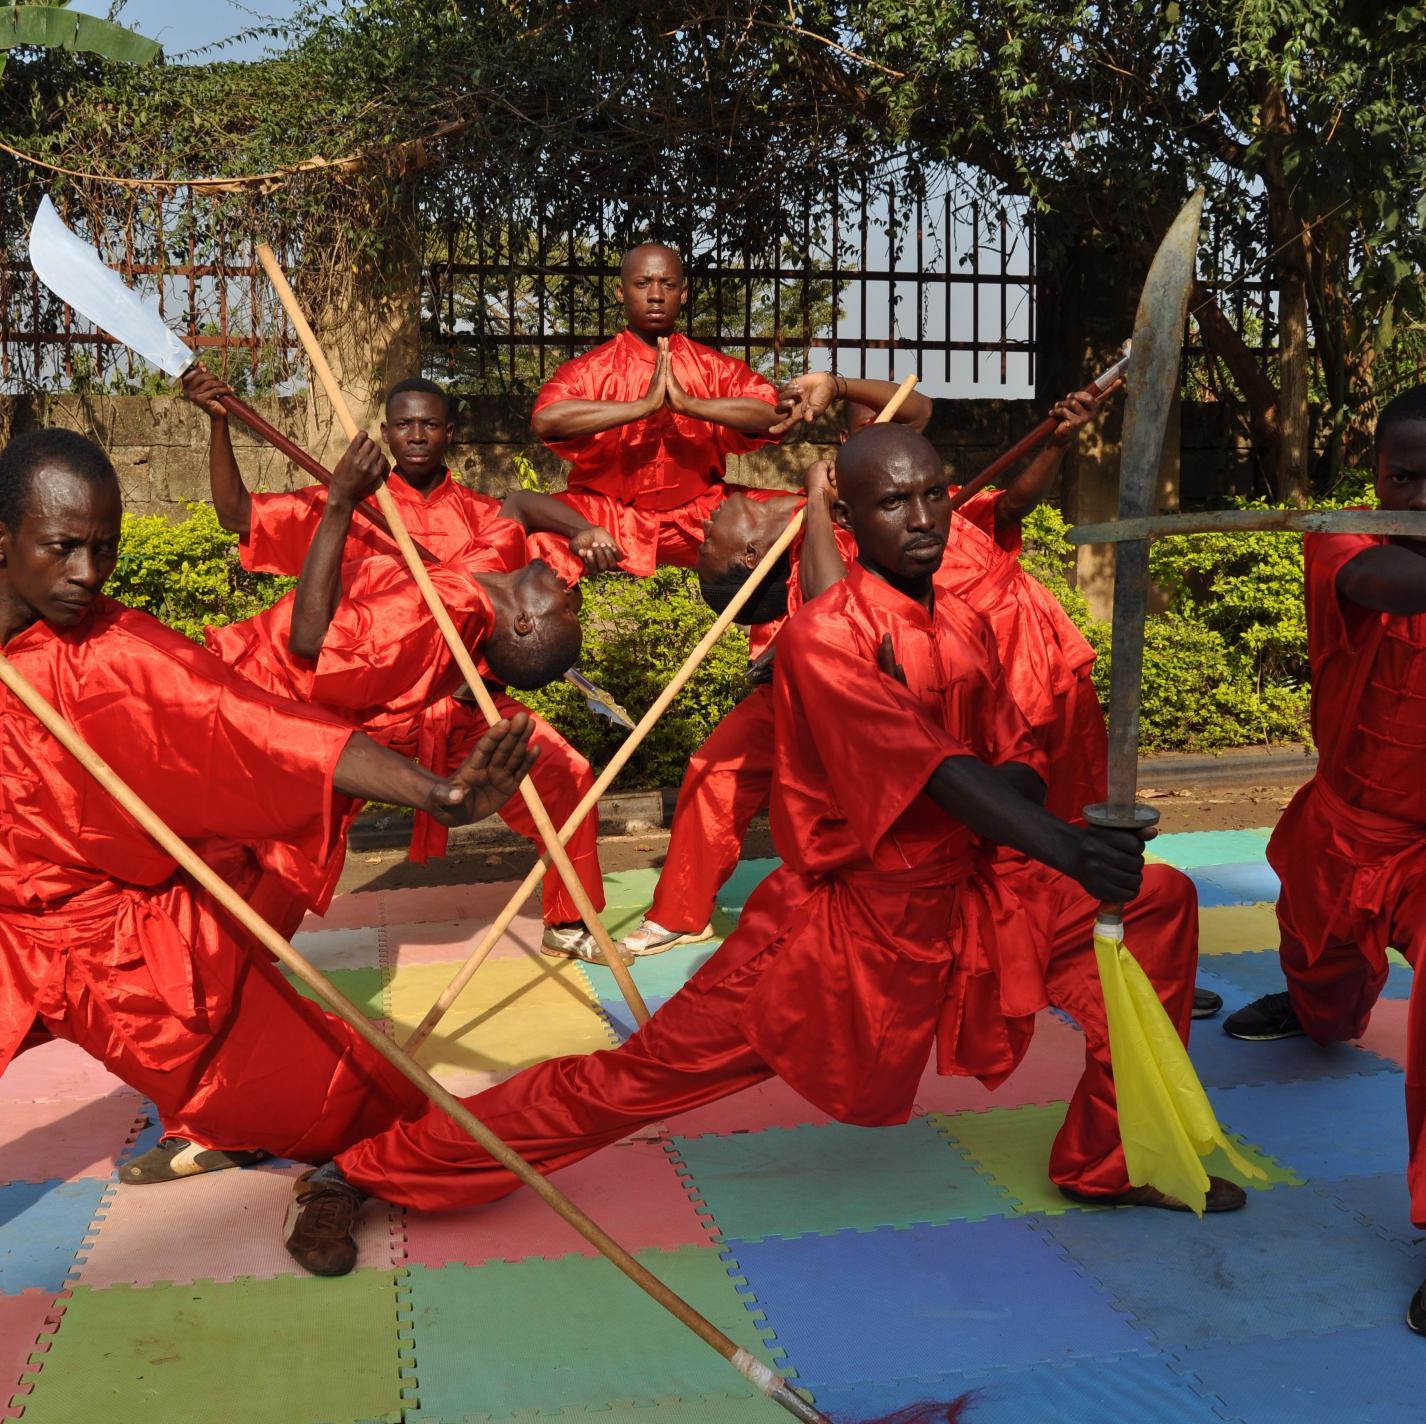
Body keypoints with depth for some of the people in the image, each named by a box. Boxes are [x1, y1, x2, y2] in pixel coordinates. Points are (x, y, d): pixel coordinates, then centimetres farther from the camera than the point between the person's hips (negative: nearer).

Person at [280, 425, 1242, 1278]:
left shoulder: (966, 625, 5)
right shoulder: (826, 638, -17)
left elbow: (1010, 759, 3)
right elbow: (936, 774, -27)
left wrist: (1060, 827, -19)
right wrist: (1064, 848, -37)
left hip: (962, 905, 7)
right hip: (845, 923, -7)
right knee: (639, 1075, -8)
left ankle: (1115, 1160, 22)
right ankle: (356, 1178, 5)